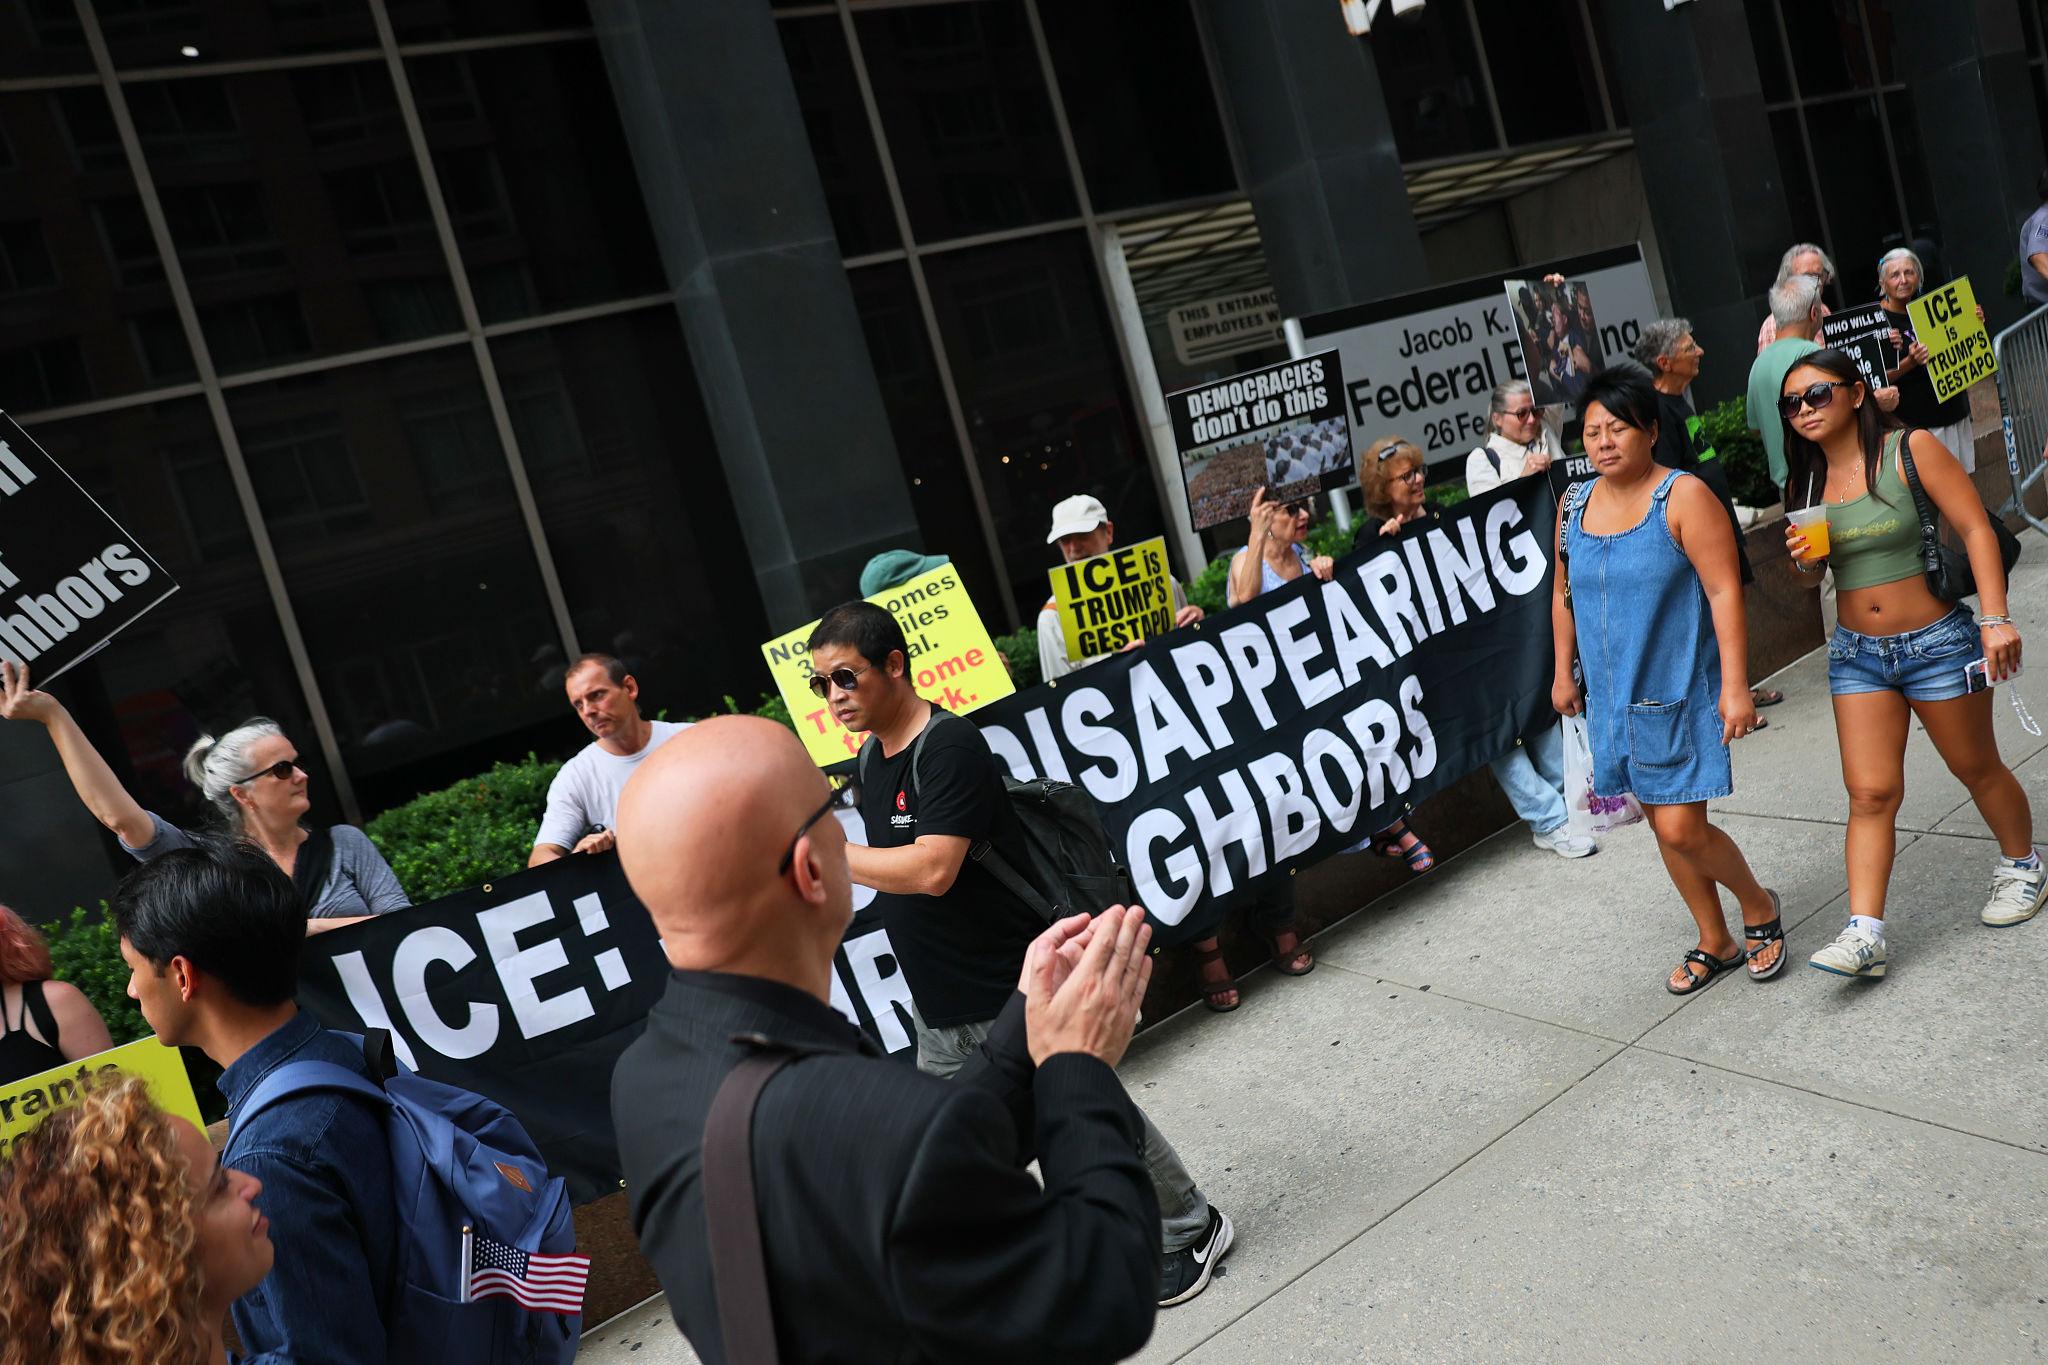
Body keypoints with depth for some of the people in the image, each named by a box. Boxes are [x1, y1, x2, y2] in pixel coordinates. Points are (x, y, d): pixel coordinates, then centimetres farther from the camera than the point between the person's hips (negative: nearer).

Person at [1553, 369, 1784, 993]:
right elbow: (1564, 595, 17)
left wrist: (1735, 686, -20)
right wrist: (1564, 672, 15)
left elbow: (1725, 592, -15)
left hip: (1682, 695, -6)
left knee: (1682, 829, -8)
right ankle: (1714, 943, 31)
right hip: (1613, 699, 6)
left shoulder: (1684, 496, -12)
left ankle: (1759, 907, 22)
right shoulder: (1573, 505, 6)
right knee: (1663, 825, 13)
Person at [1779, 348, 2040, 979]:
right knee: (1870, 794, -4)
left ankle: (2021, 866, 41)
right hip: (1857, 654, 4)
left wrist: (1995, 618, -21)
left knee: (1977, 768, 15)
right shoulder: (1806, 484, 4)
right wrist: (1803, 558, -8)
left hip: (1937, 643, -3)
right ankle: (1864, 933, -8)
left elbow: (1976, 529, -12)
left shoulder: (1910, 449, -10)